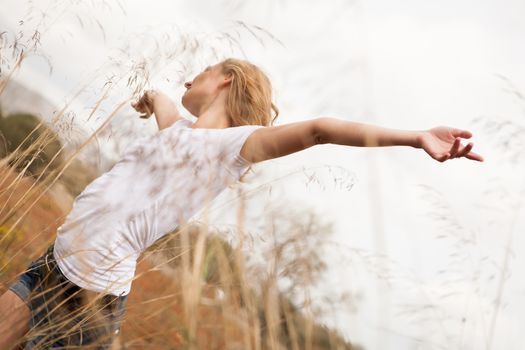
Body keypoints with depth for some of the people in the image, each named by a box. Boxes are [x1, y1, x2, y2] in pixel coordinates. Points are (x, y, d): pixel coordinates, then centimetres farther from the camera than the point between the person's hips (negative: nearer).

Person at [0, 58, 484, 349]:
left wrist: (416, 136, -34)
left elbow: (316, 129, -23)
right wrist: (151, 96, 62)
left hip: (88, 293, -8)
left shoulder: (234, 144, -11)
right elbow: (154, 98, 37)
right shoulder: (178, 128, 15)